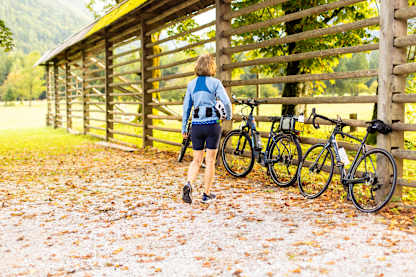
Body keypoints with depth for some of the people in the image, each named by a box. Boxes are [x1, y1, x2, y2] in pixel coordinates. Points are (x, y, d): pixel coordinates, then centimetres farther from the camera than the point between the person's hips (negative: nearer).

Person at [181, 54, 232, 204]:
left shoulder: (191, 84, 7)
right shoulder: (215, 82, -4)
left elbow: (186, 107, 10)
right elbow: (226, 102, -12)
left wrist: (184, 128, 16)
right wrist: (228, 116, 8)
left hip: (196, 125, 3)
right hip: (212, 124, -3)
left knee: (197, 160, 13)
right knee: (210, 161, 6)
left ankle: (188, 185, -11)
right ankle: (206, 194, 10)